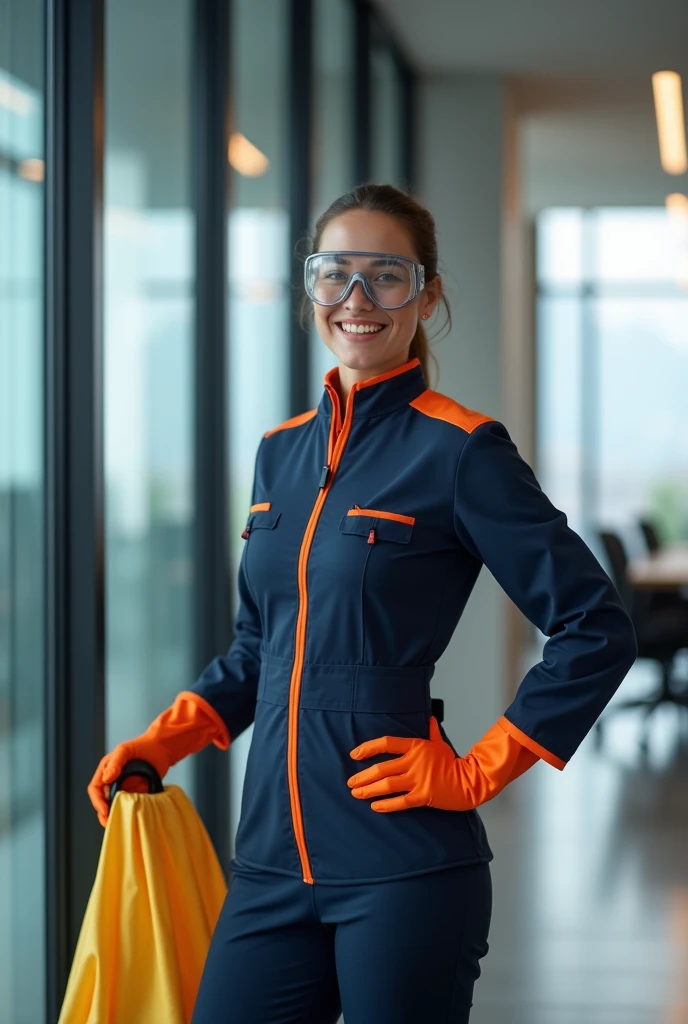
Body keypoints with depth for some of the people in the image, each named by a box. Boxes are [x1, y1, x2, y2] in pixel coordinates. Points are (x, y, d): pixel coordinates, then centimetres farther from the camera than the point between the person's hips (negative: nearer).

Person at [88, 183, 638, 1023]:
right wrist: (162, 742, 9)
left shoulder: (460, 450, -7)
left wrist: (476, 773, -9)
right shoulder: (280, 453, 12)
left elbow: (596, 631, -8)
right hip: (272, 853, 6)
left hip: (404, 866, -6)